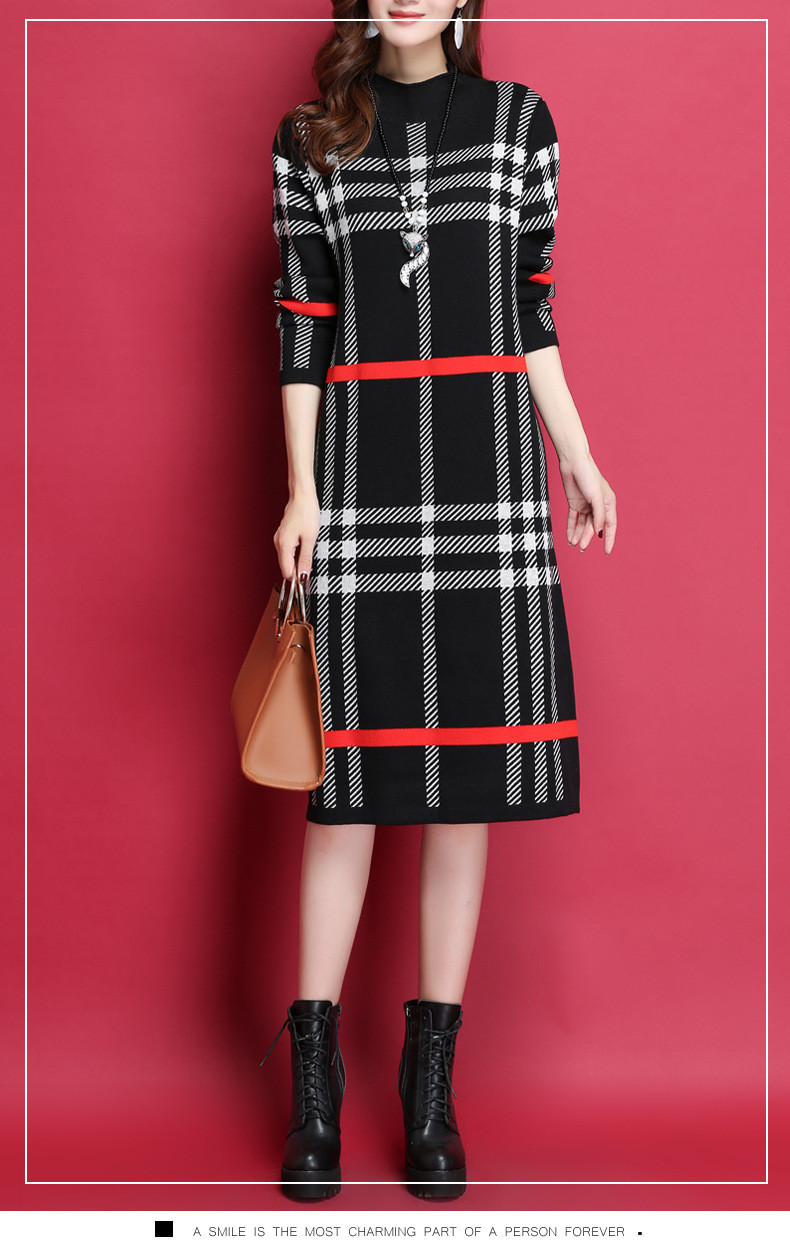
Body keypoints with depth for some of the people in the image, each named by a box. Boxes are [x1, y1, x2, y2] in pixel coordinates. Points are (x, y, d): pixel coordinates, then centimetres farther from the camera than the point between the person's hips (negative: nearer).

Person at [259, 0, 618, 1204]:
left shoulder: (520, 119, 11)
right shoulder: (309, 138, 9)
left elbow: (529, 306, 12)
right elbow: (304, 318, 6)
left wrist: (578, 458, 7)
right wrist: (301, 492, -1)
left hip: (488, 468, 1)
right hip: (359, 466, -1)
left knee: (471, 772, 1)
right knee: (351, 772, 0)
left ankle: (432, 1078, 13)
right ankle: (315, 1076, 11)